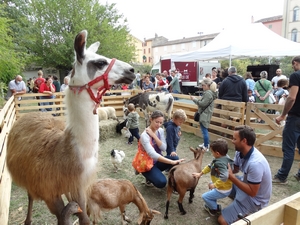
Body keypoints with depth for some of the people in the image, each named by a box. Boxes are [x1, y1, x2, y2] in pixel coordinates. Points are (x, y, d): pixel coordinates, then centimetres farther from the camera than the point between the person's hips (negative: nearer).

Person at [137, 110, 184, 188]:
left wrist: (153, 135, -25)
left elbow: (164, 148, -14)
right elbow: (153, 155, -37)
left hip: (158, 161, 6)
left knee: (175, 158, -21)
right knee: (161, 182, -27)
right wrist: (172, 162, -42)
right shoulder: (145, 135, -26)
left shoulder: (160, 130, -4)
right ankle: (150, 176, 6)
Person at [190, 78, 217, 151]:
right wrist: (196, 99, 12)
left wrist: (195, 99, -12)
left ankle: (206, 147, 1)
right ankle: (206, 144, 32)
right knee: (204, 130, 20)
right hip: (204, 114, 11)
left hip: (205, 115, -11)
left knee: (204, 130, -6)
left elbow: (203, 104, -22)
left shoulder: (208, 93, -20)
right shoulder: (208, 92, 13)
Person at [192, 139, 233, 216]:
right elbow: (210, 166, 7)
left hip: (223, 190, -10)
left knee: (205, 196, 0)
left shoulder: (221, 163, -34)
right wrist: (200, 173, 11)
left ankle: (215, 209, 23)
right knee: (210, 184, 34)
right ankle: (212, 204, 41)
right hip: (225, 186, 10)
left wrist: (214, 185, -33)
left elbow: (224, 177, -46)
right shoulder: (222, 158, -4)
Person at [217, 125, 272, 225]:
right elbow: (235, 169, 6)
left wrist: (231, 176, -28)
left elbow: (252, 192, -29)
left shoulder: (255, 163, -36)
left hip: (255, 199, -8)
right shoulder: (240, 152, -10)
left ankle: (250, 213, 6)